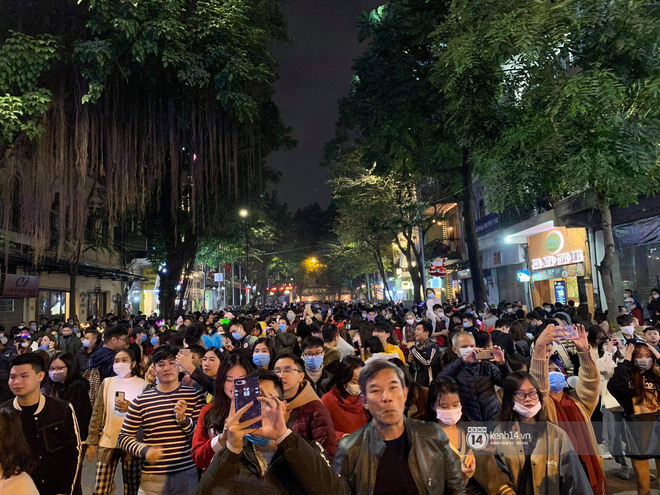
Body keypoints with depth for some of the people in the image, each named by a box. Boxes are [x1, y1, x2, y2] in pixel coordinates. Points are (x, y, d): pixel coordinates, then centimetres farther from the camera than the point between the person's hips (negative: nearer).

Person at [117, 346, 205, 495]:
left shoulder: (194, 396, -2)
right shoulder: (141, 401, -2)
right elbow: (123, 438, 3)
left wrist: (183, 420, -18)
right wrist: (145, 450, -14)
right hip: (152, 478, 0)